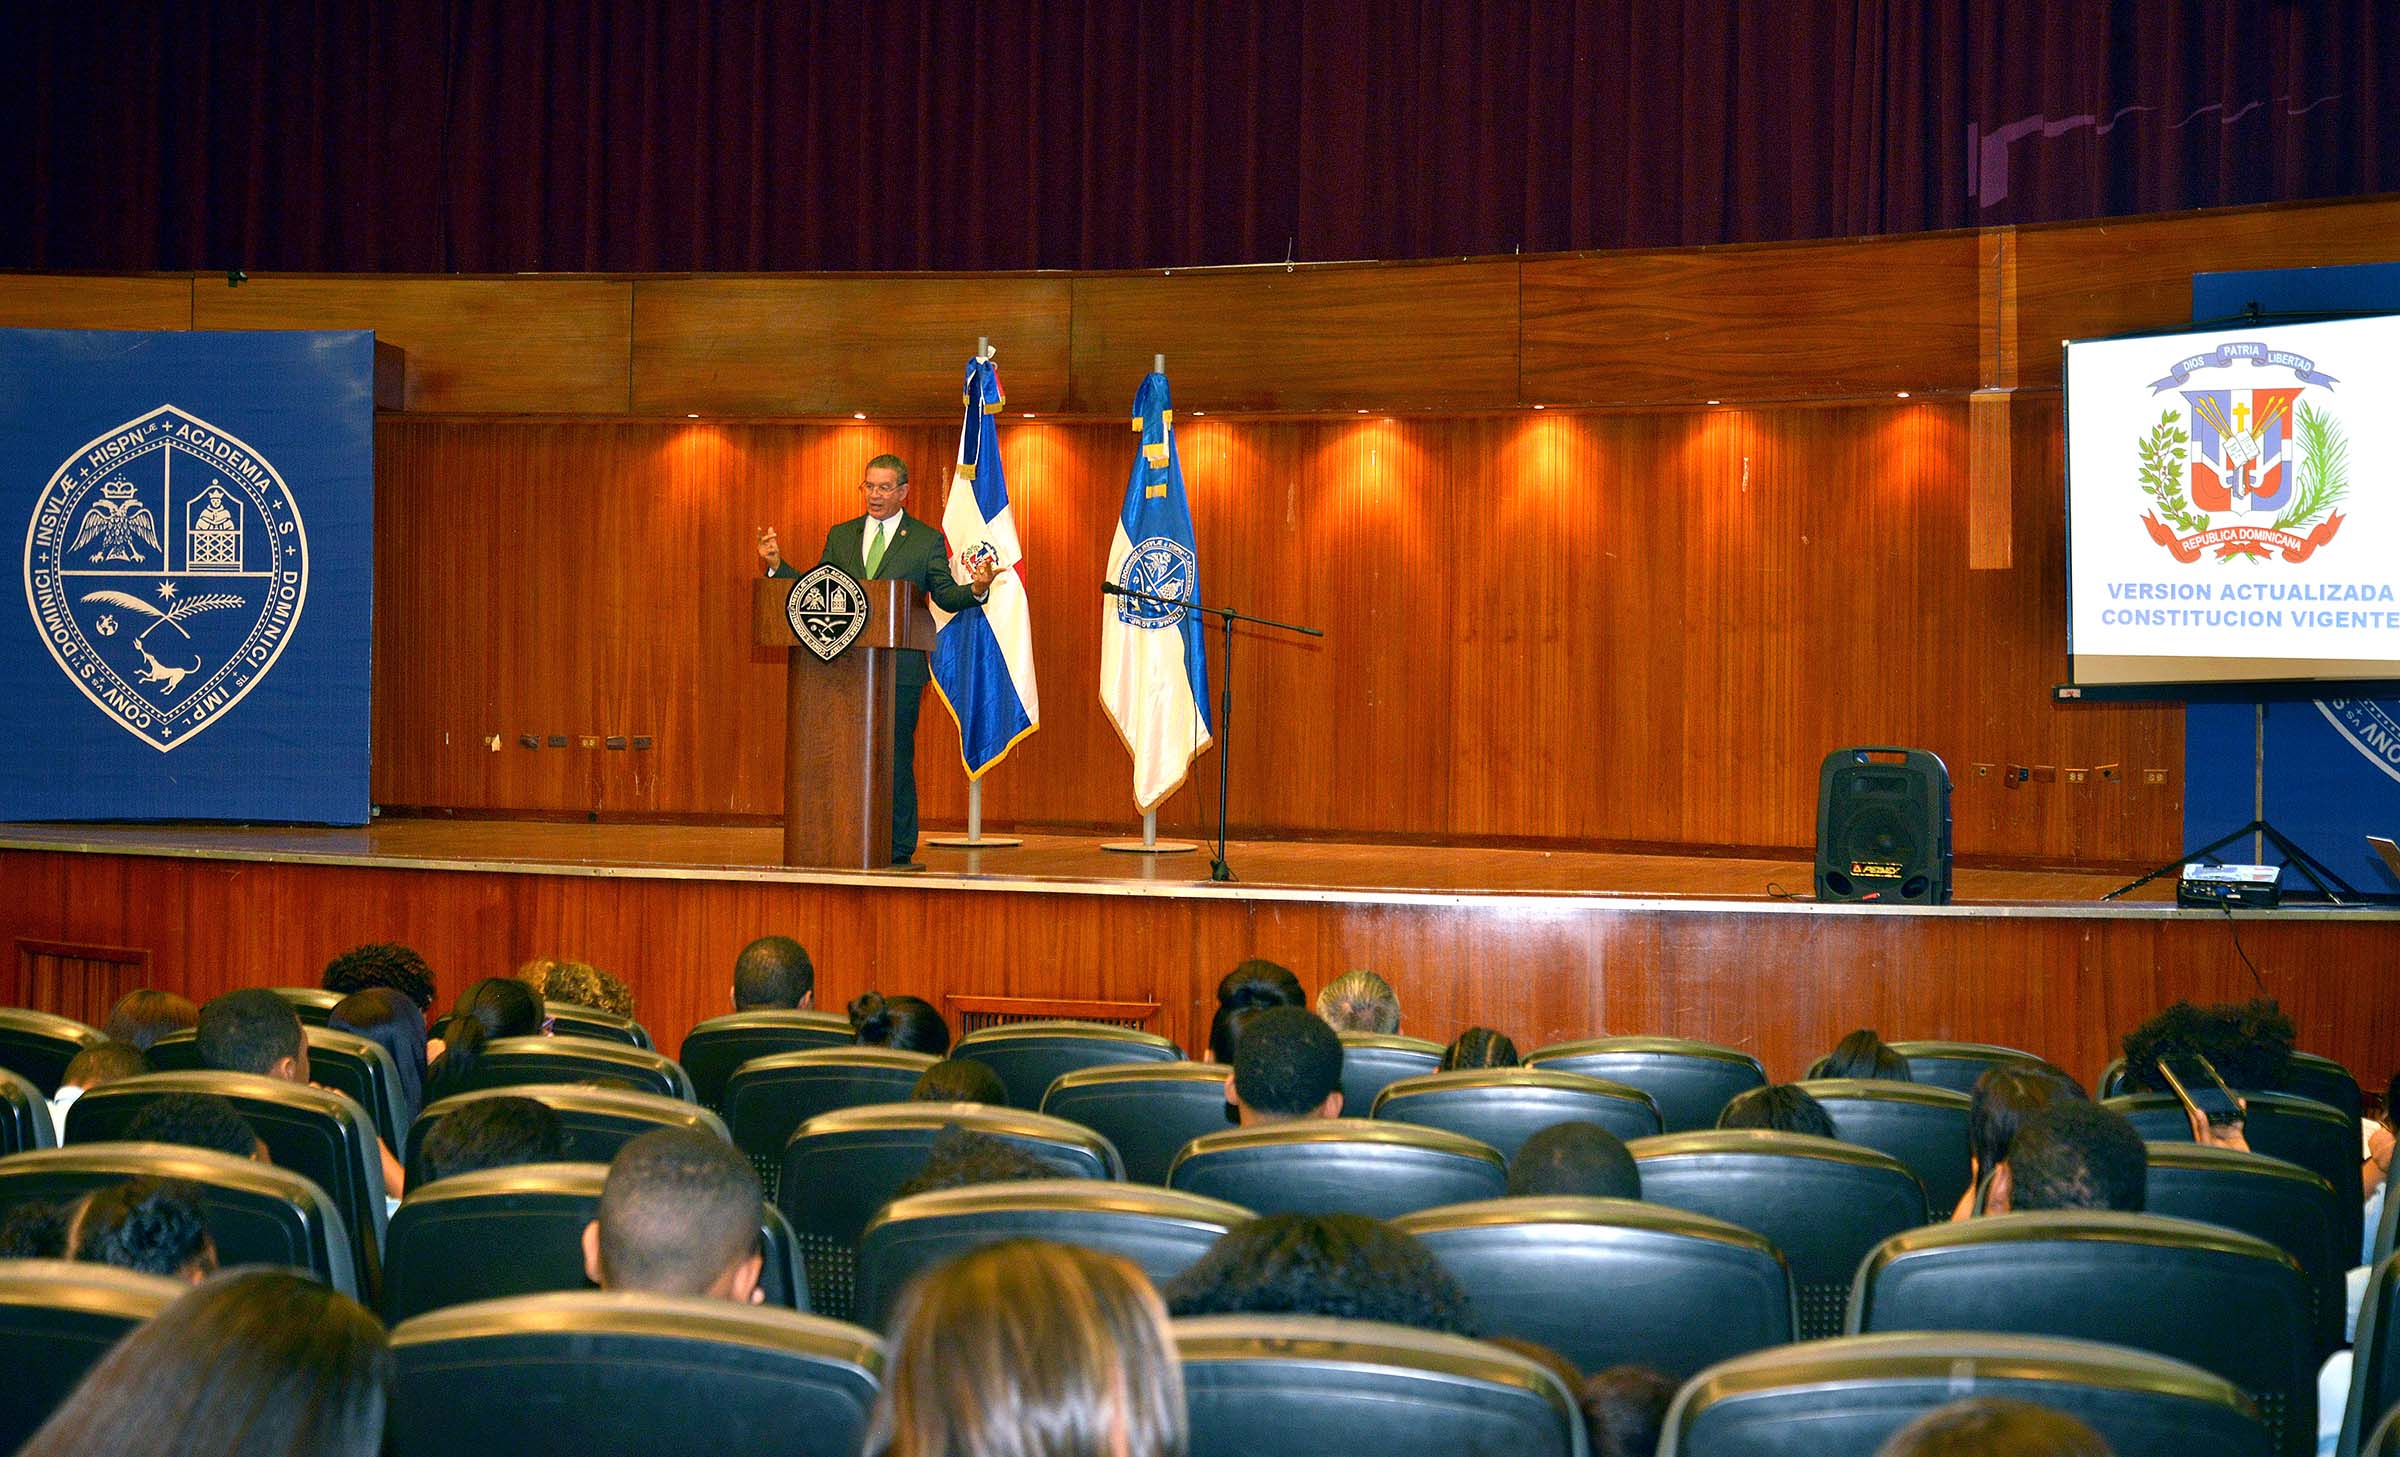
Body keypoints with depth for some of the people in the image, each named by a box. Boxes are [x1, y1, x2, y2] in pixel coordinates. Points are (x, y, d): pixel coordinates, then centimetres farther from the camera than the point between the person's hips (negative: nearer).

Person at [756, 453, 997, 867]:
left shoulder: (927, 539, 4)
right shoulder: (840, 536, 14)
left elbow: (946, 597, 1)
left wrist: (975, 589, -19)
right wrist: (778, 564, 0)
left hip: (900, 668, -3)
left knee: (897, 759, -3)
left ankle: (899, 851, 3)